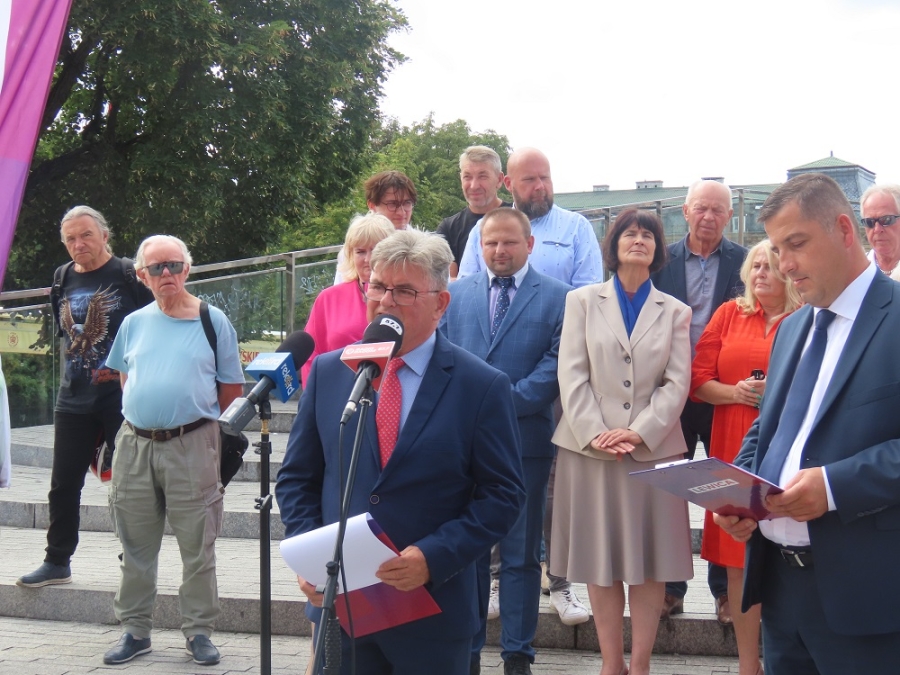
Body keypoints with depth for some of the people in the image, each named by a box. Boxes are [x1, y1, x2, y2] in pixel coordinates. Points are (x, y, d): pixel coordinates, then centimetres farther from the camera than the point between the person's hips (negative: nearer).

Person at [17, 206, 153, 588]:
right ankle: (57, 562, 21)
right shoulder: (62, 281, 9)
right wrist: (74, 370, 14)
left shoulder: (129, 276, -8)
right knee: (63, 484, 9)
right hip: (73, 400, 5)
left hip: (122, 398, -5)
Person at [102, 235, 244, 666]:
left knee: (197, 546, 1)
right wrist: (144, 412, 12)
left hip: (192, 444, -3)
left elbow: (231, 392, 2)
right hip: (134, 444, 3)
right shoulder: (134, 323, 10)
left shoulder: (213, 322, 0)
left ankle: (198, 632, 12)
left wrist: (194, 415, 0)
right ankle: (135, 630, 21)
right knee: (135, 546, 10)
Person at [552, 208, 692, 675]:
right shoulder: (582, 302, 7)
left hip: (654, 446, 1)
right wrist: (595, 434, -13)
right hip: (591, 446, 0)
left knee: (649, 560, 1)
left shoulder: (675, 312, 10)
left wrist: (639, 432, -13)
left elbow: (677, 382, 1)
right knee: (599, 558, 2)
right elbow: (572, 375, -1)